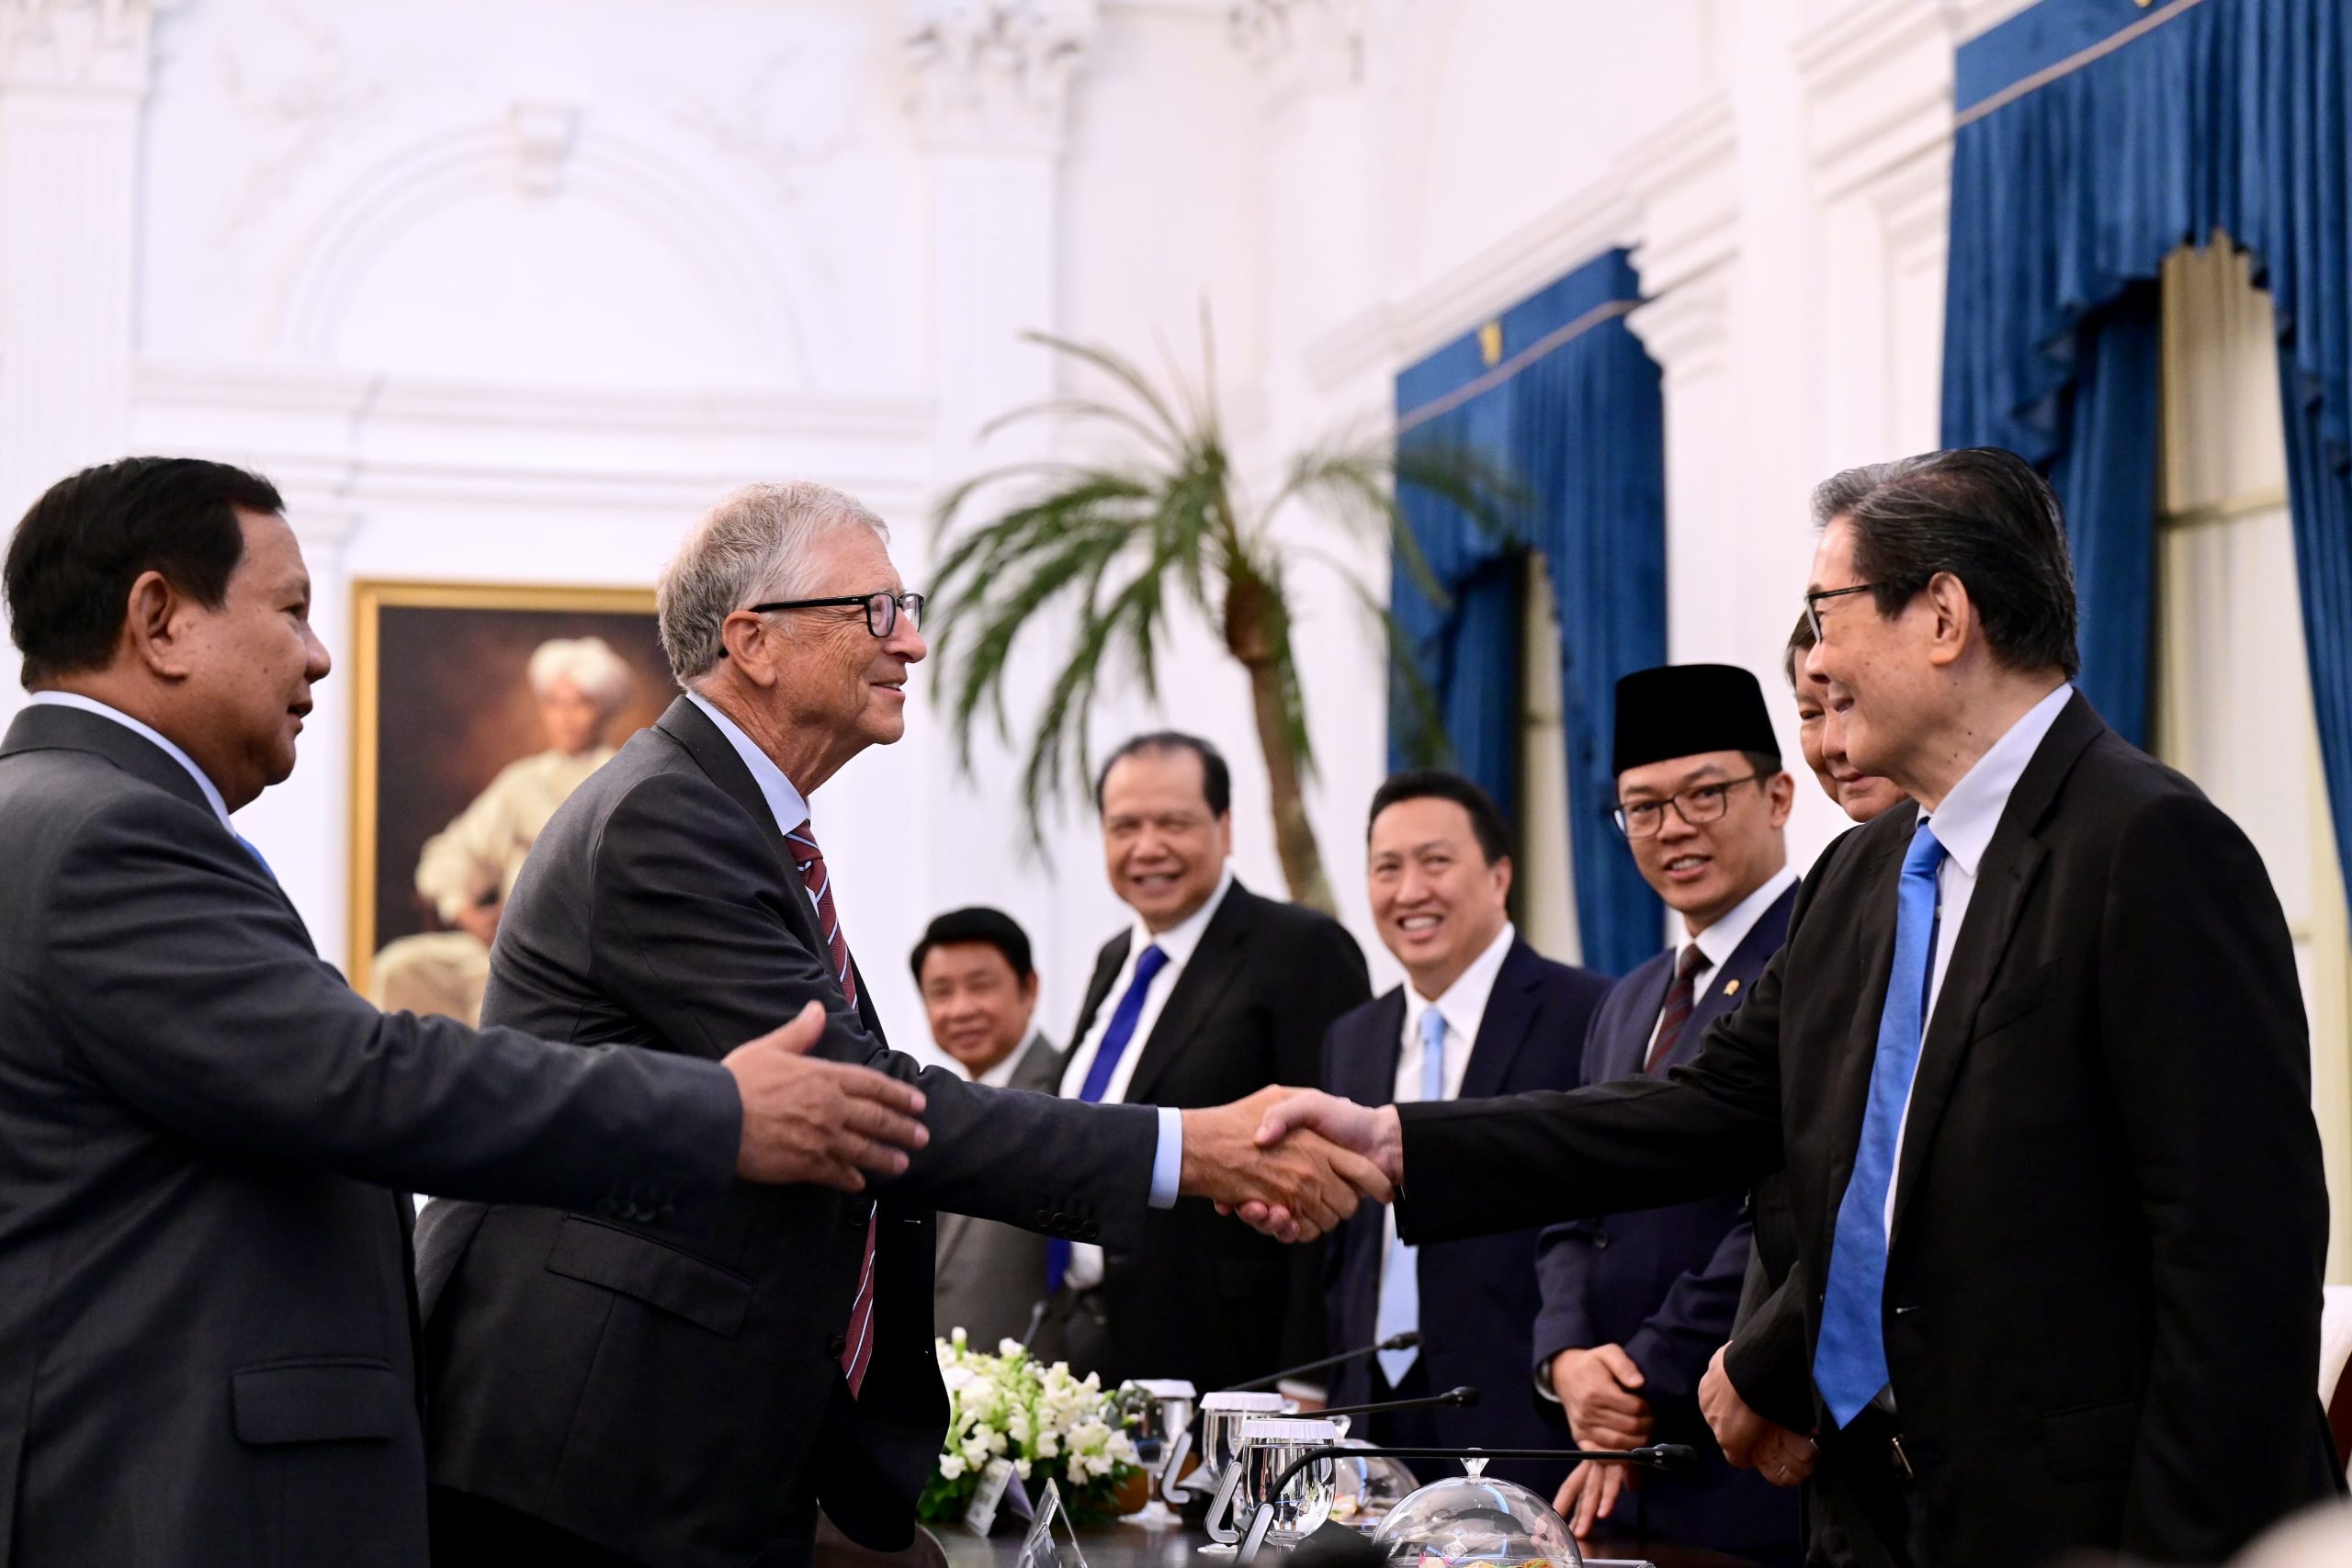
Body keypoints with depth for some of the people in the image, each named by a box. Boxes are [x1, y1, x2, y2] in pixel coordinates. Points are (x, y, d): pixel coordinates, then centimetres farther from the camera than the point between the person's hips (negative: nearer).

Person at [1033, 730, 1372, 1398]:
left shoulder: (1302, 952, -9)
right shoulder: (1116, 962, 17)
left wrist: (1307, 1378, -18)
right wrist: (1057, 1331, 17)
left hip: (1220, 1360, -7)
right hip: (1084, 1348, 7)